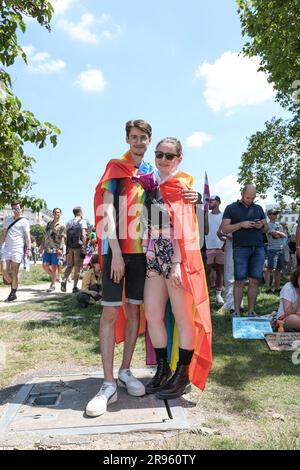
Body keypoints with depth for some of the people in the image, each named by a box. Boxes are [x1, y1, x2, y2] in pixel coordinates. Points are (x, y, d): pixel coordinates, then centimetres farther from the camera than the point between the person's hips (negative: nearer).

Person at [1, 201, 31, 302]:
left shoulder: (24, 222, 1)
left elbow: (27, 236, -5)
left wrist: (29, 248, -14)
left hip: (18, 249, -5)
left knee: (14, 272, -4)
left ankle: (13, 293, 5)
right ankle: (13, 286, 22)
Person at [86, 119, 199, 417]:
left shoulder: (153, 173, 14)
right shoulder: (115, 168, 3)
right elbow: (108, 209, -6)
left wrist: (189, 199, -6)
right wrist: (116, 251, -15)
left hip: (142, 250, 4)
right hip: (116, 249, -4)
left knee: (133, 310, 8)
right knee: (110, 312, -6)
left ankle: (125, 371, 20)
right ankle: (108, 384, 0)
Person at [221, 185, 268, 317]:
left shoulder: (259, 208, 17)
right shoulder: (231, 208, 6)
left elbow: (266, 229, 20)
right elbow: (224, 229, -1)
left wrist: (262, 226, -3)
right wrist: (241, 224, -13)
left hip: (258, 248, 3)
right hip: (240, 249, -3)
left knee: (255, 281, 2)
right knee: (239, 281, -3)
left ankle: (251, 311, 10)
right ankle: (237, 311, 5)